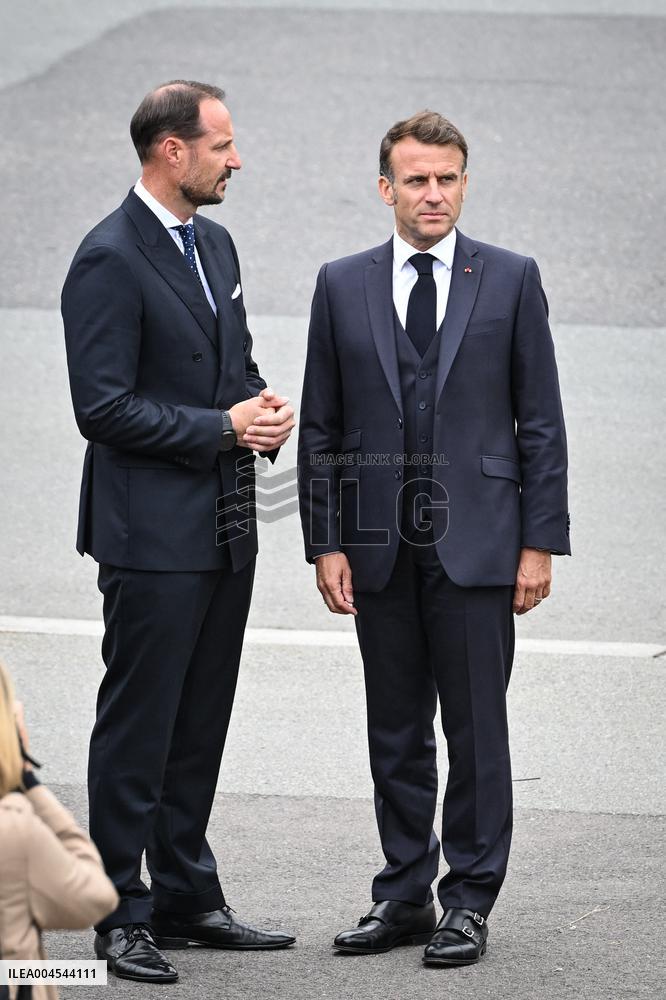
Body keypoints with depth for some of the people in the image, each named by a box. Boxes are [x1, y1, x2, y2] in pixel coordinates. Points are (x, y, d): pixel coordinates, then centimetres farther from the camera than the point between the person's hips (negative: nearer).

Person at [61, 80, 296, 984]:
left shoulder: (215, 244, 12)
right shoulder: (109, 260, -15)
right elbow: (103, 407, -19)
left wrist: (264, 410, 1)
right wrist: (224, 426, -18)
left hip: (226, 532, 8)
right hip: (154, 535, -8)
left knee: (200, 727, 14)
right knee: (138, 729, -2)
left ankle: (186, 898, 24)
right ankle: (121, 916, 5)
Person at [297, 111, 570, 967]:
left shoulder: (510, 280, 2)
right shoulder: (342, 286, 7)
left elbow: (541, 422, 2)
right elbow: (320, 430, 9)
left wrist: (540, 542, -3)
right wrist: (325, 543, 2)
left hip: (476, 543, -2)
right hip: (379, 547, 2)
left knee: (476, 729, 0)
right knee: (395, 734, 9)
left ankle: (469, 899, 8)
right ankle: (403, 895, 18)